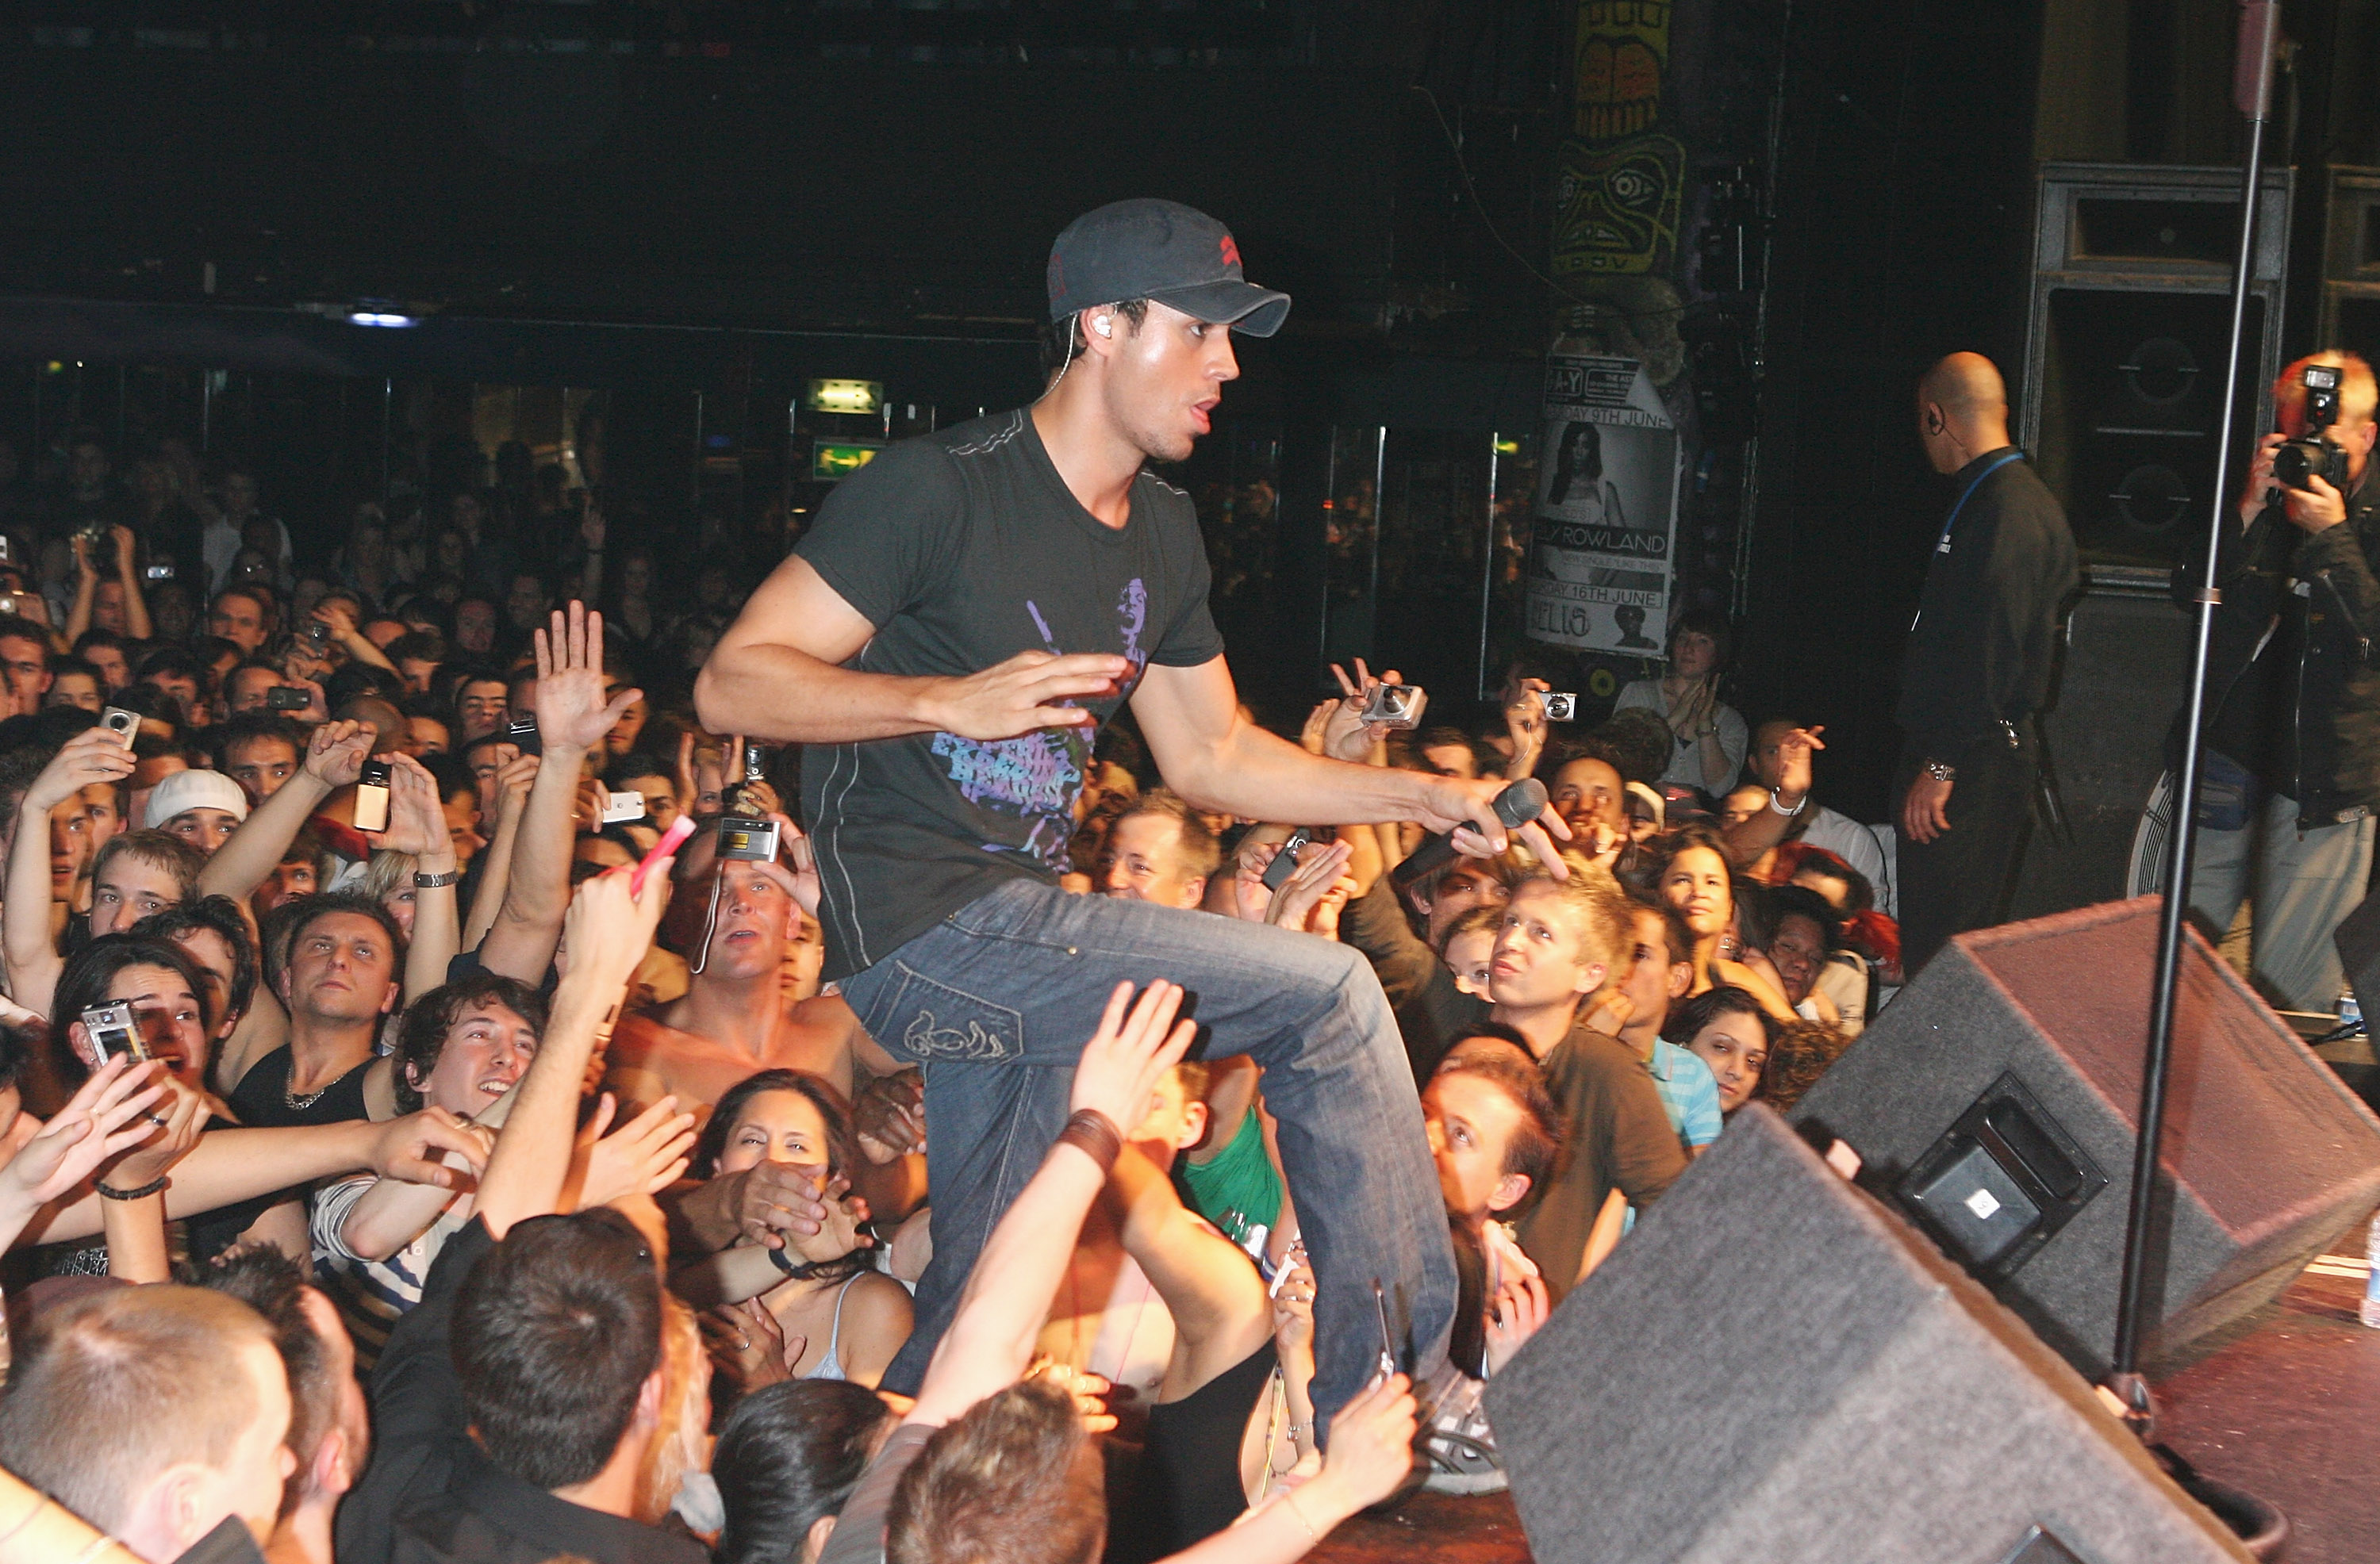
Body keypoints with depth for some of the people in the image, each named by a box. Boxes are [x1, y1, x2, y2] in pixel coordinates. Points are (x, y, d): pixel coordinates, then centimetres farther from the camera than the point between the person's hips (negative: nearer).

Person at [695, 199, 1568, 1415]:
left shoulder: (1163, 535, 15)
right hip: (919, 930, -9)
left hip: (1012, 930, 9)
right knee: (1327, 995, -14)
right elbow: (731, 685, -13)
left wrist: (1428, 799, 12)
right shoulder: (941, 488, -11)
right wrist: (951, 700, -26)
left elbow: (1210, 758, 22)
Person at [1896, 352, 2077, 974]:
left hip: (1977, 765, -10)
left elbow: (1991, 649, -21)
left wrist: (1942, 765, -20)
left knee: (1941, 951, -8)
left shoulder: (2010, 508, -14)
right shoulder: (2011, 497, 18)